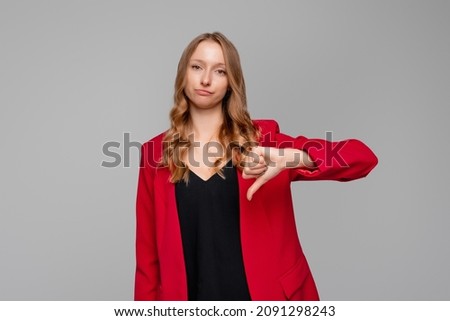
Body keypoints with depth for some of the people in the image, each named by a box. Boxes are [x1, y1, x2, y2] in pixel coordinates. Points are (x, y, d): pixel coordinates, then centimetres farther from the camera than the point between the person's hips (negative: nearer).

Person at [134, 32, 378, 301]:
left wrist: (292, 157, -29)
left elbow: (363, 157, -12)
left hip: (266, 295, 0)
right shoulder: (156, 152, -2)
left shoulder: (262, 139, -5)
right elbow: (148, 252, 1)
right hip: (194, 297, 1)